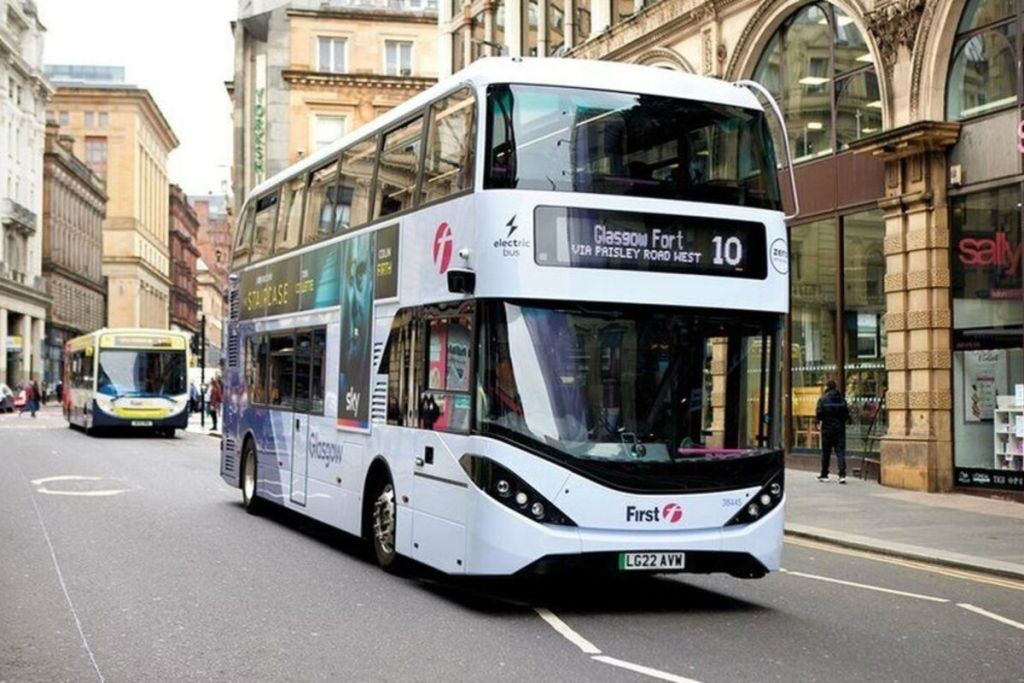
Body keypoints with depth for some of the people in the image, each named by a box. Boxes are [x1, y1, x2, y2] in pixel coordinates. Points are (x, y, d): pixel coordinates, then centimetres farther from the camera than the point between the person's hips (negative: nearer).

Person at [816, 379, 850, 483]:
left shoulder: (823, 399, -8)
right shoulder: (841, 399, 2)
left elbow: (818, 414, -11)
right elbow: (847, 413, 2)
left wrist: (820, 420, 10)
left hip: (827, 429, -2)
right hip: (840, 429, 2)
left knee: (826, 452, 10)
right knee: (840, 452, 0)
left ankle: (824, 475, 18)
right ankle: (842, 475, -13)